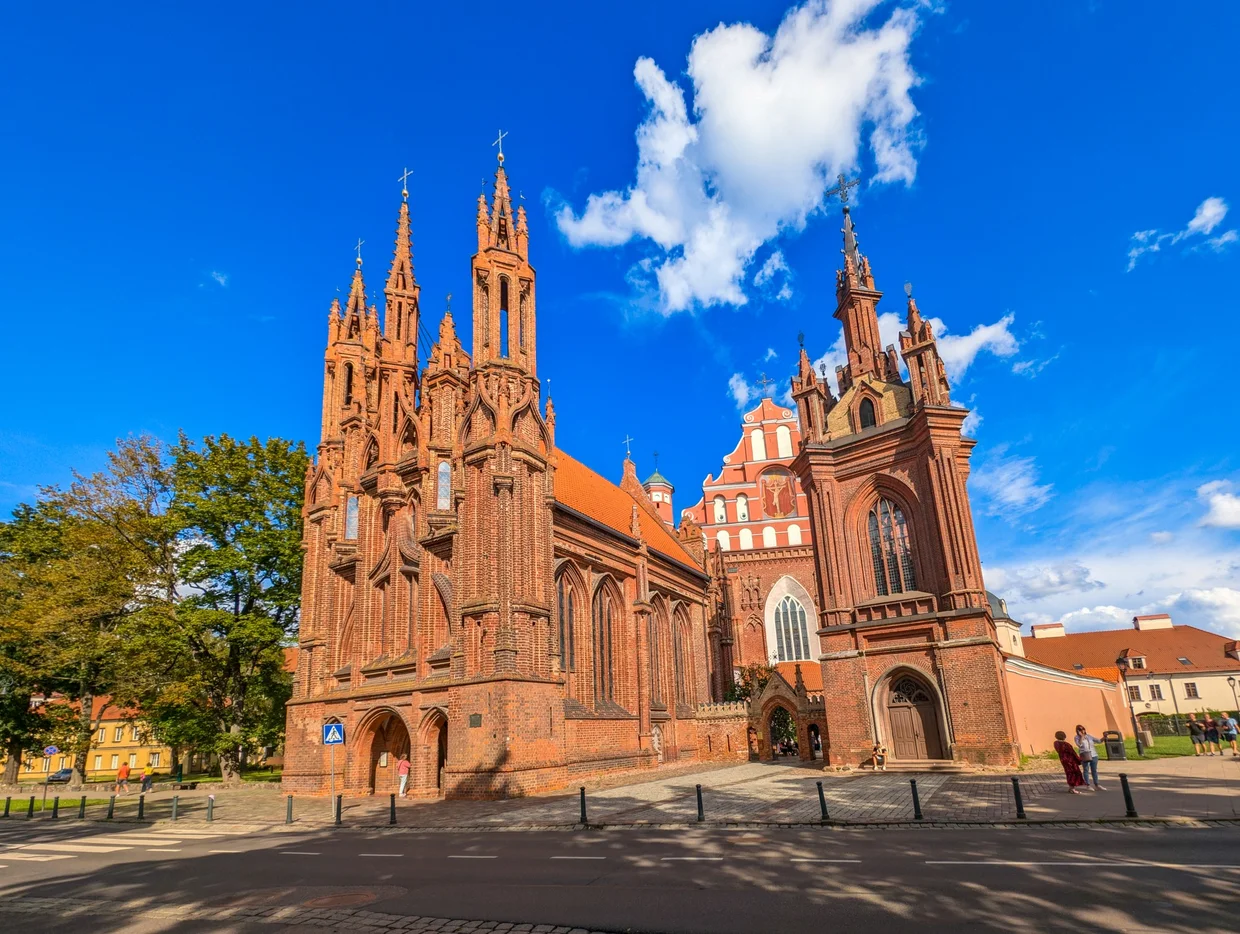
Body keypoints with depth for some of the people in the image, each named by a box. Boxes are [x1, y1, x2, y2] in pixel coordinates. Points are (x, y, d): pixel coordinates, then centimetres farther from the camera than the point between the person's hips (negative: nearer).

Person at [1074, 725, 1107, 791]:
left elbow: (1099, 741, 10)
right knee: (1086, 770, 1)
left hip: (1093, 755, 4)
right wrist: (1082, 736, -16)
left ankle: (1096, 785, 16)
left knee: (1094, 770, 9)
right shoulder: (1077, 737, -2)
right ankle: (1087, 785, 6)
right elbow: (1079, 745, -17)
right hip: (1085, 756, -4)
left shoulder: (1089, 736, 11)